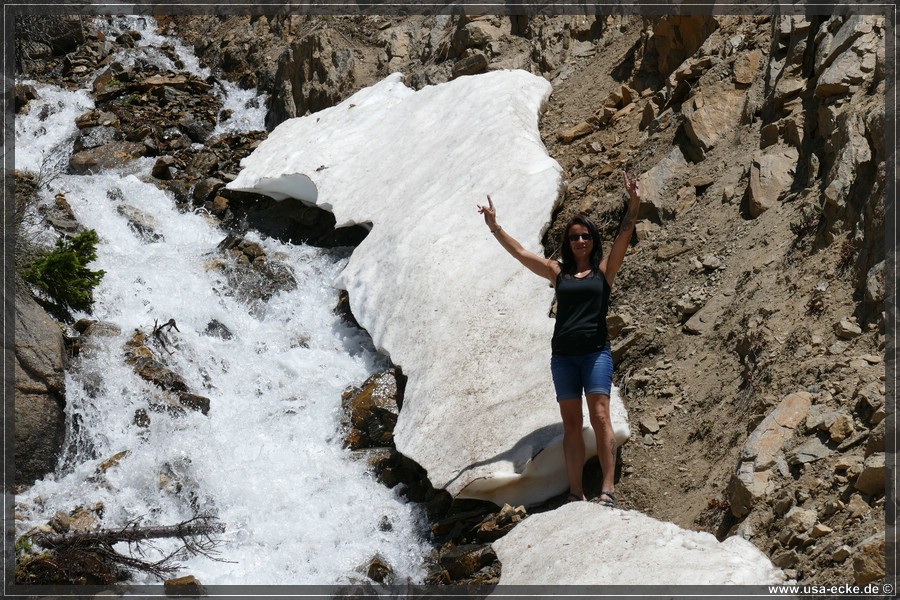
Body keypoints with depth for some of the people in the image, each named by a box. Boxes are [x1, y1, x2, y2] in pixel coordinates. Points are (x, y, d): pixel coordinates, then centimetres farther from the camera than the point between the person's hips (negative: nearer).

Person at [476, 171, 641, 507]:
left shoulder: (604, 269, 7)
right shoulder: (558, 272, 13)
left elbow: (623, 237, -6)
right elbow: (520, 253, 13)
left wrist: (634, 206, -19)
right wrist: (494, 227, 9)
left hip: (596, 352, -3)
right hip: (562, 355, 3)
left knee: (600, 417, -12)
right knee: (571, 425, 3)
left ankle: (608, 489, -13)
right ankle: (575, 493, 2)